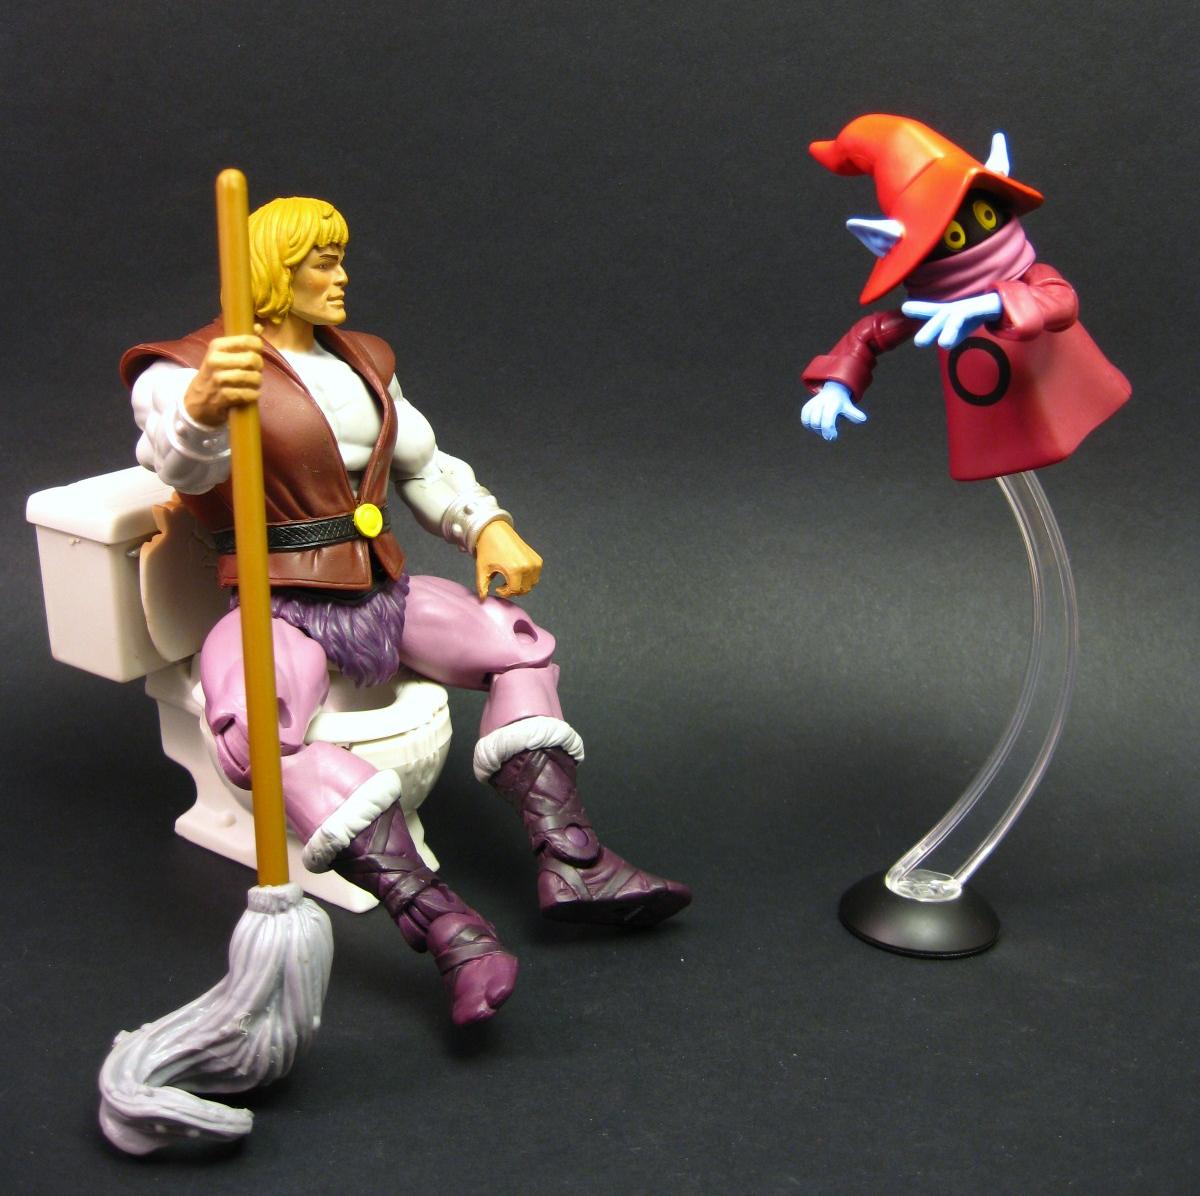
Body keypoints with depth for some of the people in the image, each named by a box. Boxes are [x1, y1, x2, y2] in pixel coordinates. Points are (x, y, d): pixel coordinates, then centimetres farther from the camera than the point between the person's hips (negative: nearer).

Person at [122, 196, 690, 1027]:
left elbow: (424, 464, 26)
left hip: (378, 595, 7)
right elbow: (179, 460, -29)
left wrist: (487, 526, 7)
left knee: (523, 645, -3)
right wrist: (202, 409, -54)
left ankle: (569, 859, -10)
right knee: (254, 733, -35)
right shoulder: (184, 373, -6)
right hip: (279, 611, -7)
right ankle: (441, 923, -45)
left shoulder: (363, 362, 18)